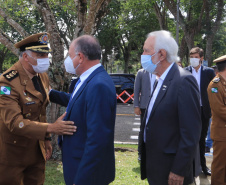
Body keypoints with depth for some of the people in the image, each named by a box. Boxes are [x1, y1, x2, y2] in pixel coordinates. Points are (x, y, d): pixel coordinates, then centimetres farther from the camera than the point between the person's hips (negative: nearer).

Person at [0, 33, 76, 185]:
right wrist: (51, 128, -36)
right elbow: (14, 122, -29)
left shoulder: (42, 77, 3)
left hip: (37, 149, 7)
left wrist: (46, 139, 10)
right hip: (13, 152, -7)